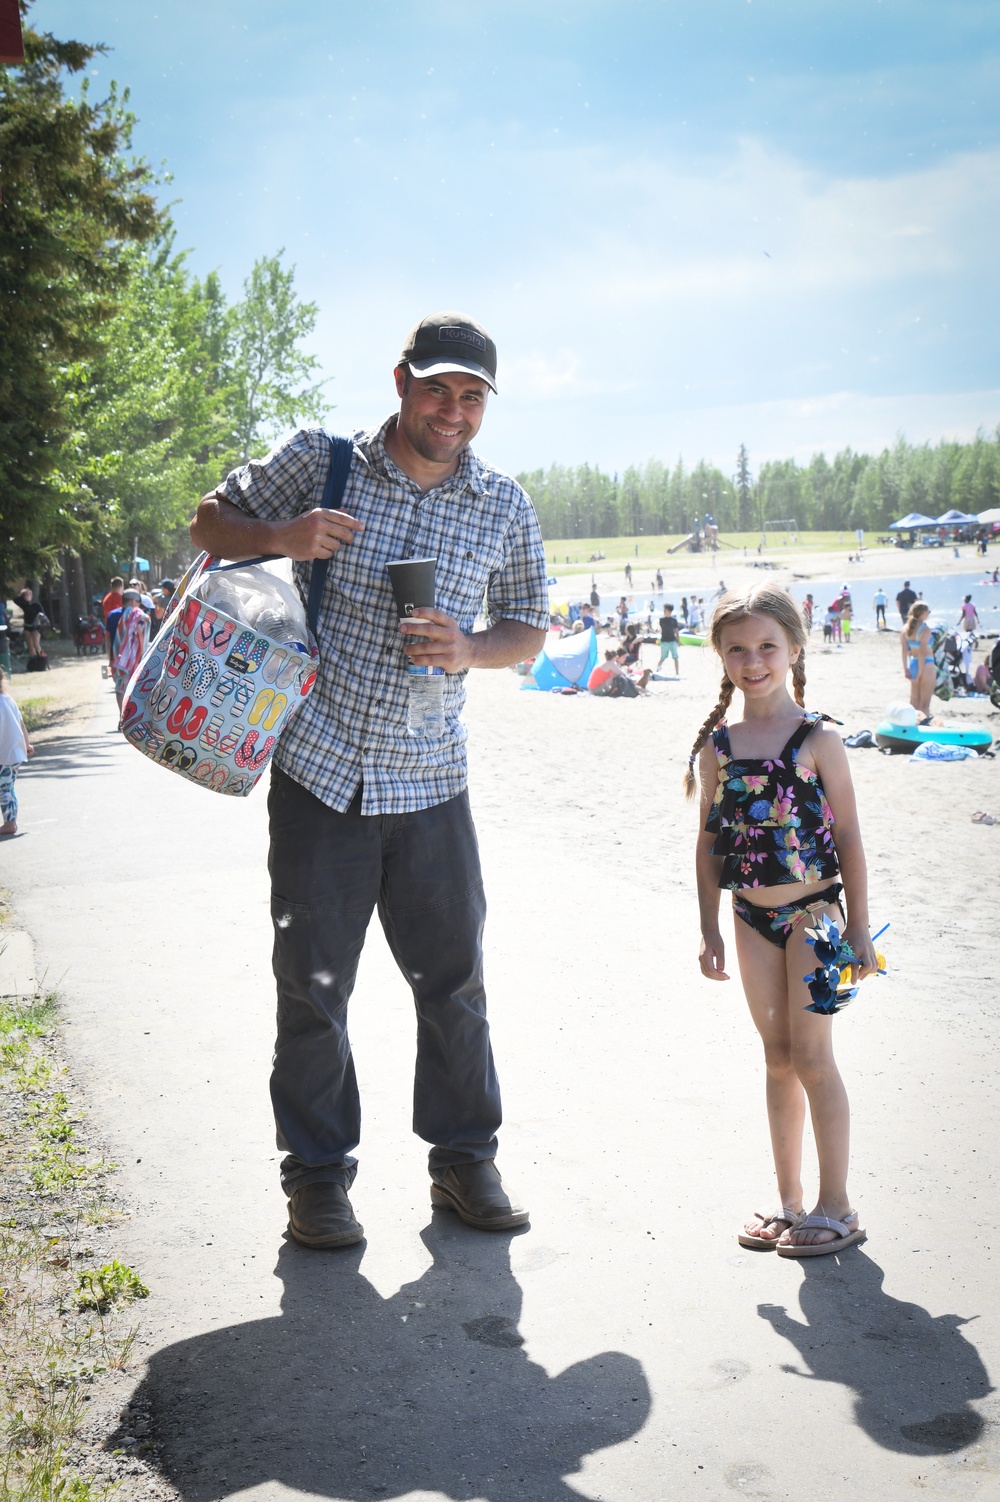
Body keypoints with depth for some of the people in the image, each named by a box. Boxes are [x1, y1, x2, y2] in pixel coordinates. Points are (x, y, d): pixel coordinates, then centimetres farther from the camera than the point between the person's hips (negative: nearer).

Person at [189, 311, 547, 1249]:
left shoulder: (504, 506, 2)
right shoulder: (319, 461, -2)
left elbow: (528, 628, 11)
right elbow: (212, 521, 8)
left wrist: (470, 650, -11)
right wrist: (277, 538, -14)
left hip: (431, 784, 2)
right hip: (319, 772, -1)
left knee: (453, 978, 8)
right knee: (312, 980, 5)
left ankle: (465, 1159, 26)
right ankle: (317, 1173, 21)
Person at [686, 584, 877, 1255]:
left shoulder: (818, 739, -8)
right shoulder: (717, 746, 2)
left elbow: (847, 836, -6)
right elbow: (711, 842, 9)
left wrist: (859, 928, -6)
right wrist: (710, 929, 8)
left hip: (813, 909, -4)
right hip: (753, 917, 4)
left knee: (812, 1056, -3)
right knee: (778, 1058, 12)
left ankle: (836, 1208, 10)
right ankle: (790, 1204, 23)